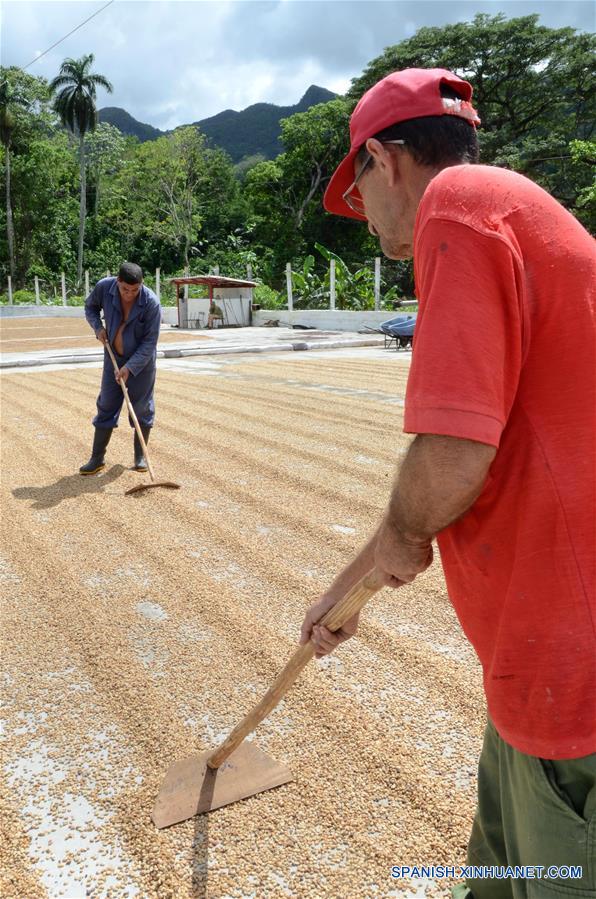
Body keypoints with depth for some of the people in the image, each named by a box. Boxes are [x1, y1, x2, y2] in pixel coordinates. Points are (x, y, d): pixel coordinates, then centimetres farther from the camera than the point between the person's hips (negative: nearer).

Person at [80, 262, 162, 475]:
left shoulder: (151, 303, -25)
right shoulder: (104, 287, -16)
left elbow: (149, 342, -21)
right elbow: (90, 306, 8)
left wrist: (130, 367, -26)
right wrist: (98, 327, -10)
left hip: (141, 361, -3)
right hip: (113, 358, 3)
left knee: (142, 407, 4)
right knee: (106, 405, 4)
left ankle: (140, 456, 19)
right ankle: (97, 458, 11)